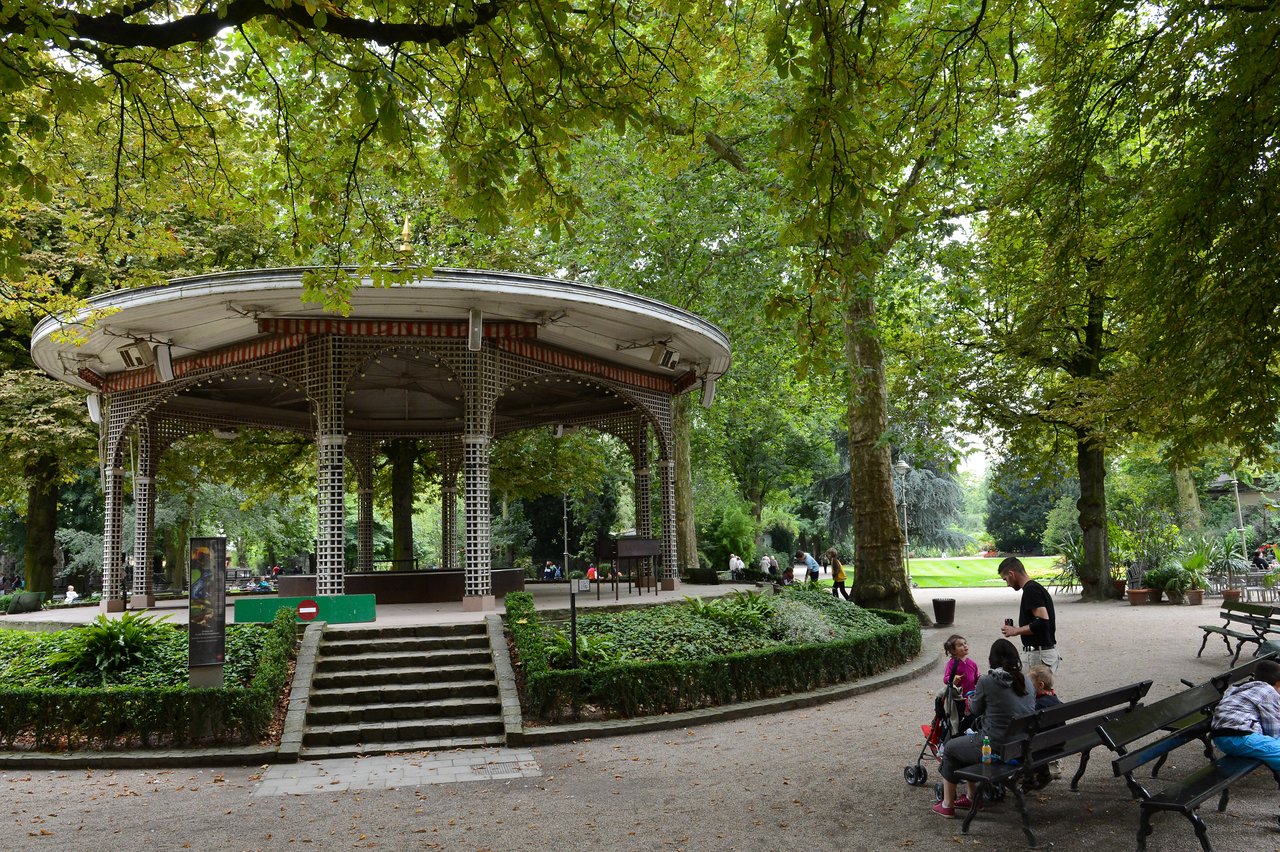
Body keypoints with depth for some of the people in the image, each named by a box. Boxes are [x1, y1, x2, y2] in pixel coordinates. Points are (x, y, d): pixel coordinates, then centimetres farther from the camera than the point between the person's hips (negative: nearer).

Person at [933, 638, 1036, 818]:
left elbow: (975, 710, -1)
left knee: (950, 747, 20)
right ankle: (972, 797, 37)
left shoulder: (987, 681, -15)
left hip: (996, 748, -7)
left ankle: (947, 805, 27)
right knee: (969, 740, 31)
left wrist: (973, 698, 21)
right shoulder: (1026, 681, 1)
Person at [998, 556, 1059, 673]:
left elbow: (1042, 622, -25)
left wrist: (1017, 630, -14)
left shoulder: (1031, 590, -16)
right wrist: (1018, 629, 15)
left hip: (1037, 655, -10)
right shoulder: (1037, 588, 15)